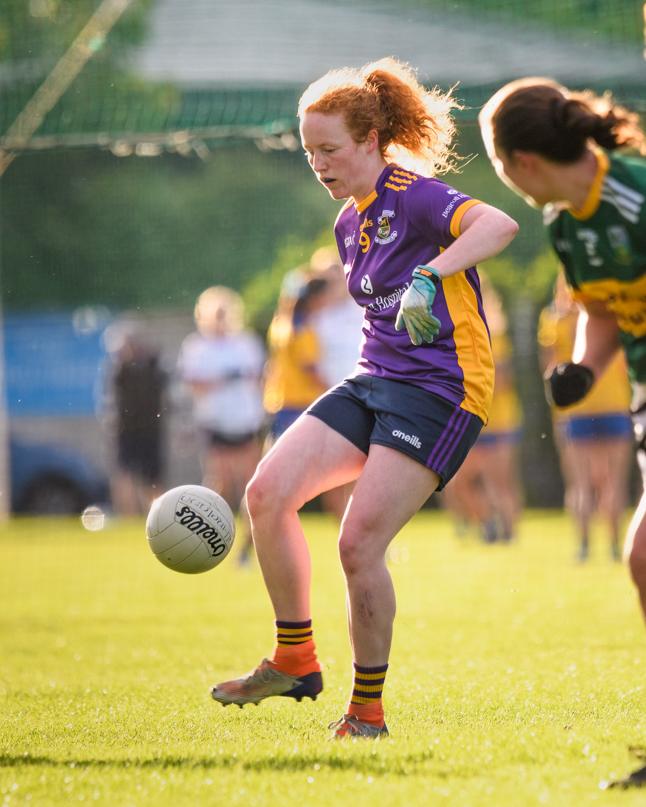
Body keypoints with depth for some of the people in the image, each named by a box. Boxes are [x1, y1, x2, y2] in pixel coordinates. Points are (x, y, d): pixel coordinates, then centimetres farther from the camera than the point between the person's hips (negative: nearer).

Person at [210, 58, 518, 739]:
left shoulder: (414, 196, -12)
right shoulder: (349, 223, 15)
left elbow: (499, 225, -31)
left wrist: (433, 273, -45)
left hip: (441, 390, -8)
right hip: (372, 380, 8)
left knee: (359, 544, -15)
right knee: (267, 491, -10)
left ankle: (368, 710, 1)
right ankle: (295, 660, 2)